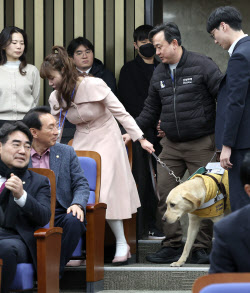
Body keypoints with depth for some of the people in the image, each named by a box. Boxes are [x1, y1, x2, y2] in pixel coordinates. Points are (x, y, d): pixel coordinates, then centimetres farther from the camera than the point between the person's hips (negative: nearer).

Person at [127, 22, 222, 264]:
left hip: (201, 144, -5)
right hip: (171, 145, 5)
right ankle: (172, 246, 5)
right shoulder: (159, 73, 11)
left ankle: (201, 248, 7)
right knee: (165, 194, -1)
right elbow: (151, 110, 19)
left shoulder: (202, 65, -7)